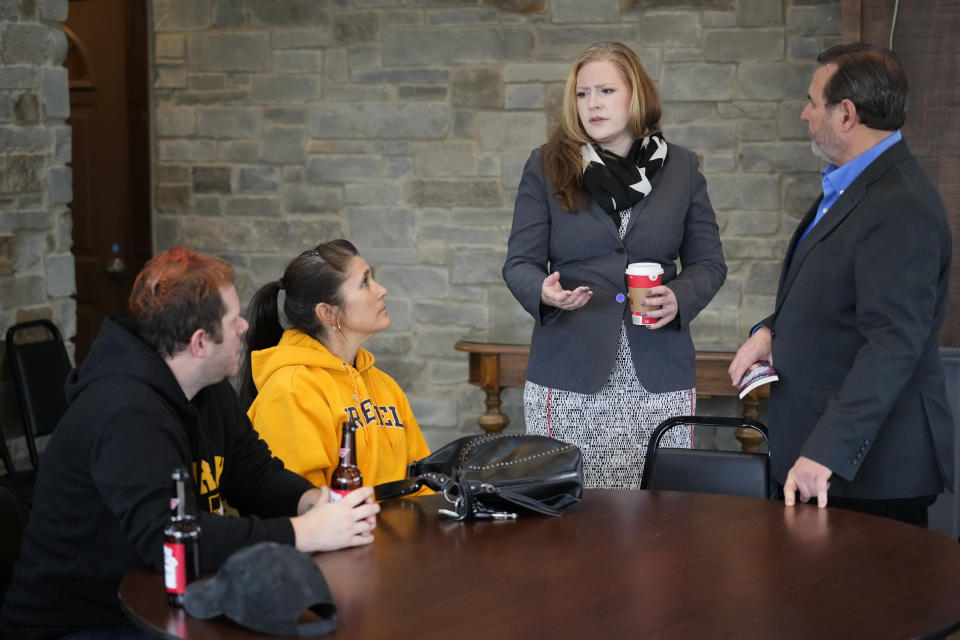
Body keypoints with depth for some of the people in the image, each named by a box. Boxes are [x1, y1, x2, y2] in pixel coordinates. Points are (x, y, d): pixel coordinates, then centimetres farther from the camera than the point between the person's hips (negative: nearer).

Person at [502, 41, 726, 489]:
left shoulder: (680, 168, 11)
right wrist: (544, 291, -18)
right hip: (569, 374, -1)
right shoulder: (546, 166, 7)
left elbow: (708, 262, 13)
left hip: (659, 374, 1)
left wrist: (679, 299, -8)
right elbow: (520, 263, 5)